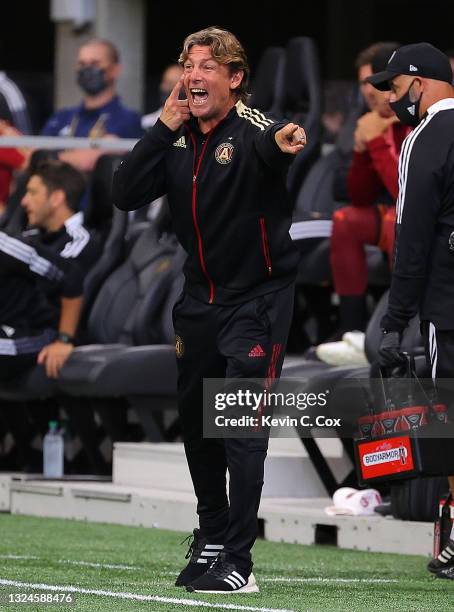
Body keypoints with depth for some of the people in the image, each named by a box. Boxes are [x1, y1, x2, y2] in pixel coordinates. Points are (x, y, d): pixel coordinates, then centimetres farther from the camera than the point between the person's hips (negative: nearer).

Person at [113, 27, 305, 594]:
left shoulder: (252, 129, -18)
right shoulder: (176, 140, 1)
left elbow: (265, 153, -43)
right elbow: (125, 195, -10)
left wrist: (282, 146, -67)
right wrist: (164, 130, -18)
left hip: (257, 297, -7)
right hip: (201, 299, 7)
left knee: (242, 426, -13)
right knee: (196, 422, 17)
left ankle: (238, 562, -11)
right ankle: (211, 539, 37)